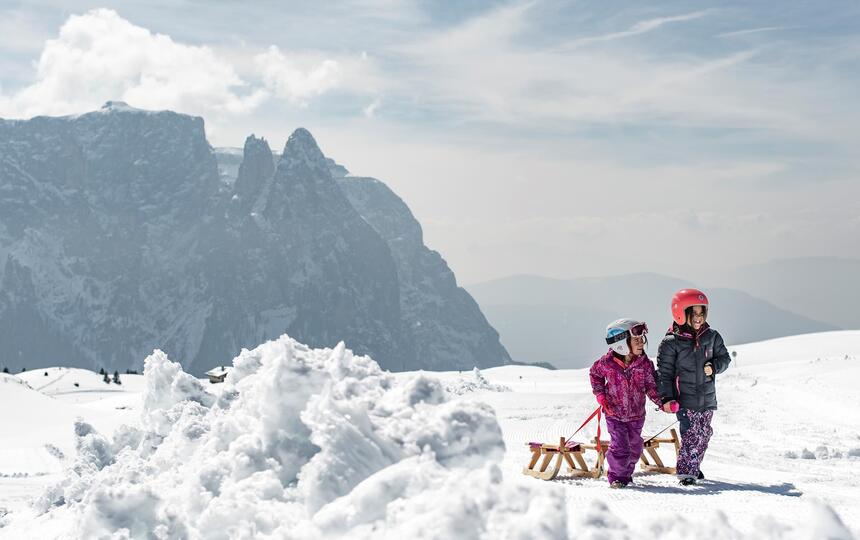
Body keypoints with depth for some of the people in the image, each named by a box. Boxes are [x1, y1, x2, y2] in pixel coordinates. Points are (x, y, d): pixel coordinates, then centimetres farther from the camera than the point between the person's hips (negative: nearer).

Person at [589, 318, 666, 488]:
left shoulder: (645, 364, -12)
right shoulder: (606, 363, -16)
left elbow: (651, 387, -3)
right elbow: (594, 374, 5)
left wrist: (663, 403, -17)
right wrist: (600, 395, -4)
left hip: (636, 414, 3)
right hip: (614, 413, -3)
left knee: (634, 447, 15)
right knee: (620, 447, -11)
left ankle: (627, 473, 41)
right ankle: (616, 476, 11)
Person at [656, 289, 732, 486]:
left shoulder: (712, 337, 3)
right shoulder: (671, 343, -9)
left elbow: (724, 357, 14)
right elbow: (664, 371, -7)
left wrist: (714, 367, -9)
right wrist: (666, 397, -13)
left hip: (707, 398, 5)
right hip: (685, 400, -5)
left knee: (704, 435, 13)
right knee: (691, 435, -13)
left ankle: (694, 467, 31)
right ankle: (685, 471, -6)